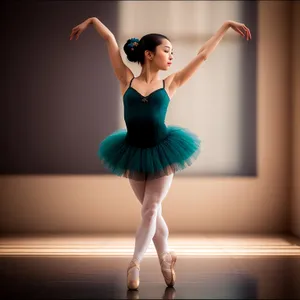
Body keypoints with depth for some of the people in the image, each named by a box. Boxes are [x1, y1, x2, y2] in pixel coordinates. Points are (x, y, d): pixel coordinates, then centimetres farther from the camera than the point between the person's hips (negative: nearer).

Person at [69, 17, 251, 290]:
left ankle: (135, 263, 6)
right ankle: (165, 258, 26)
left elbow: (203, 55, 6)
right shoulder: (127, 81, 1)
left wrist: (227, 25, 10)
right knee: (152, 212, 11)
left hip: (162, 152, -1)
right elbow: (110, 39, 8)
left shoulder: (169, 84, 2)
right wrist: (92, 20, 17)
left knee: (150, 210, -2)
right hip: (134, 154, 1)